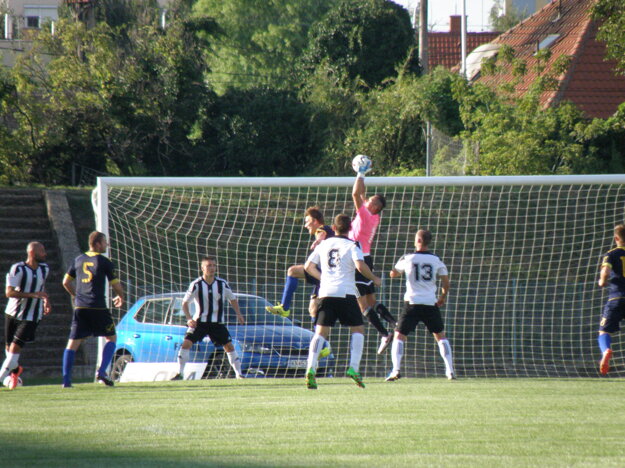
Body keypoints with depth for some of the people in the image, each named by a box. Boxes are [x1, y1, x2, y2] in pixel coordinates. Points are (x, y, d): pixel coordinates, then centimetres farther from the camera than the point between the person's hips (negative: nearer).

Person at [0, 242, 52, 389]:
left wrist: (46, 301, 12)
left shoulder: (44, 269, 4)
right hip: (13, 313, -2)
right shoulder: (18, 269, -15)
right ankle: (15, 369, 41)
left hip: (31, 316, 2)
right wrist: (33, 295, -27)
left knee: (16, 347, -11)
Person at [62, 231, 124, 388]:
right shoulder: (104, 262, -2)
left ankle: (66, 380, -2)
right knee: (111, 338, 12)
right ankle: (101, 372, -4)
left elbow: (66, 282, 16)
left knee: (73, 342, 6)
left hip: (80, 308, 4)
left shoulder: (78, 260, 12)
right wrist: (120, 297, 20)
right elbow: (117, 286, -2)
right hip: (98, 307, -4)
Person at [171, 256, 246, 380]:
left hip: (217, 322, 2)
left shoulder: (222, 284, -5)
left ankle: (239, 374, 6)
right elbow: (185, 302, -6)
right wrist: (189, 319, -19)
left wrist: (238, 314, -1)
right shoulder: (196, 285, -12)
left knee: (229, 346, -3)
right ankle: (180, 373, -8)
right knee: (186, 343, -15)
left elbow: (232, 299, 10)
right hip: (199, 321, -2)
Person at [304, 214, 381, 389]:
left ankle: (311, 368, -17)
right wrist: (374, 278, 0)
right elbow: (360, 265, -16)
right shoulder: (351, 246, 0)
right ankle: (354, 367, -7)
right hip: (346, 293, -4)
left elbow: (308, 266, 17)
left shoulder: (324, 245, 14)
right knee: (358, 329, 9)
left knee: (320, 332, 2)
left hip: (325, 294, 4)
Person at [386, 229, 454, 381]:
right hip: (431, 303, 2)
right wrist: (443, 297, 22)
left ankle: (396, 370, -14)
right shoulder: (436, 260, 2)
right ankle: (450, 370, 10)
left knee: (399, 336, 4)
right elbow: (446, 282, 4)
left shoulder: (407, 259, -2)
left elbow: (393, 274, 14)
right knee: (440, 336, 17)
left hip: (413, 303, -2)